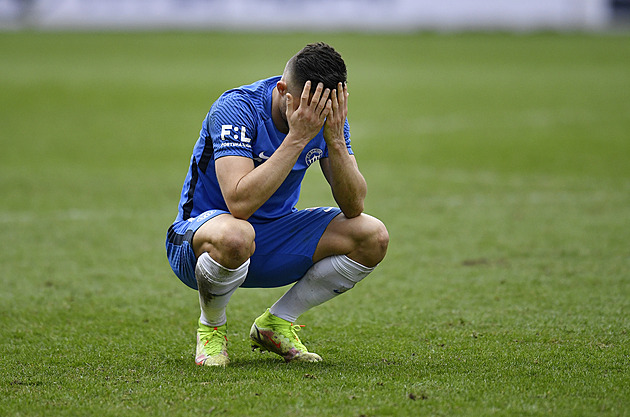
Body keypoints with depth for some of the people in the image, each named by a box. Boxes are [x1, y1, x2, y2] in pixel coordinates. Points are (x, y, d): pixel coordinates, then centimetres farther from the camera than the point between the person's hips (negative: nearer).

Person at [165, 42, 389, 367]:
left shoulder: (326, 117, -8)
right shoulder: (236, 108, -26)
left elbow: (353, 206, -13)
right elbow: (240, 203, -38)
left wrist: (335, 140, -29)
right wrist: (297, 137, -38)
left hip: (276, 237, 6)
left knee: (373, 237, -13)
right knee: (234, 236, -42)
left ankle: (275, 324, 4)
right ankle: (211, 328, -8)